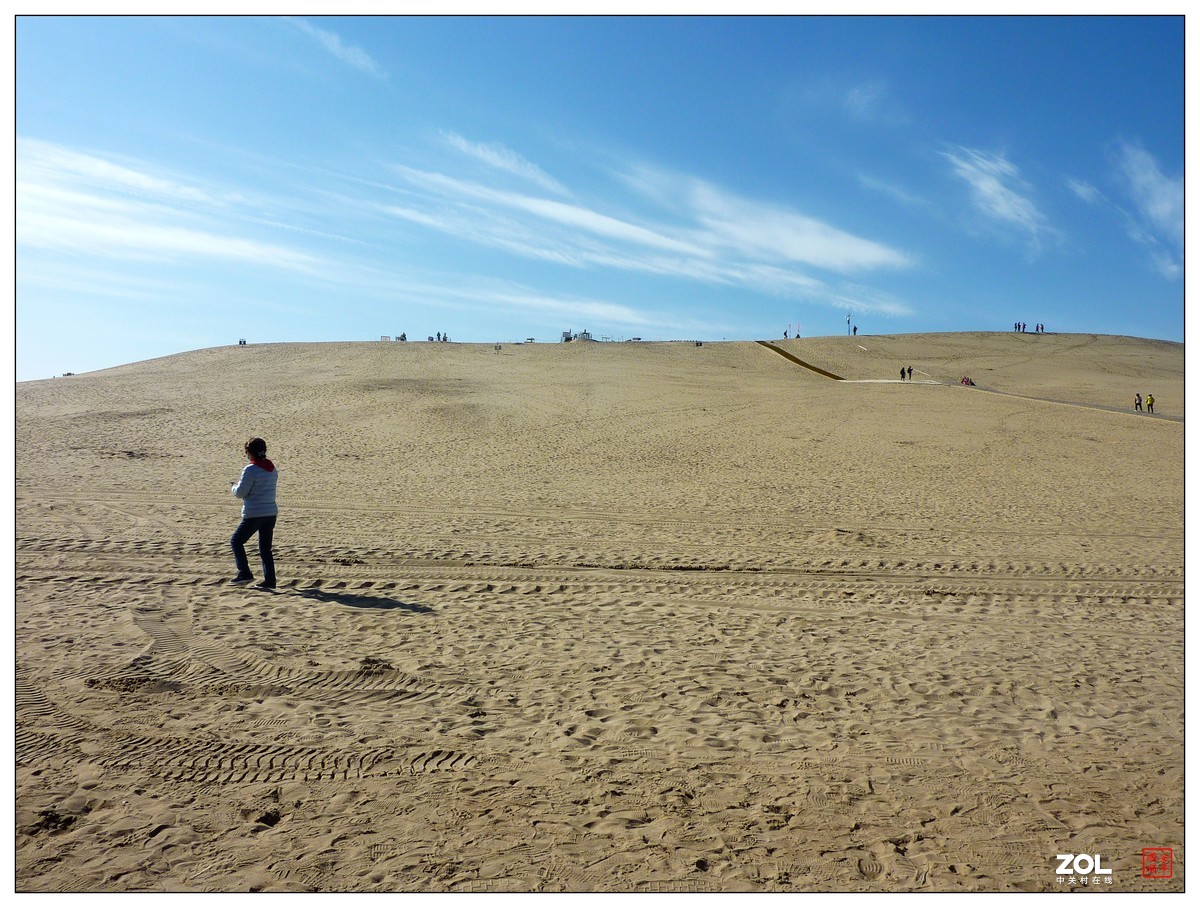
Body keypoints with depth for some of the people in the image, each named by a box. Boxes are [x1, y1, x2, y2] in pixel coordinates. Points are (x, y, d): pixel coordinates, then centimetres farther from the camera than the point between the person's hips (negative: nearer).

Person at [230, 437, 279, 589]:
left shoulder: (250, 470, -14)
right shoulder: (272, 469, 10)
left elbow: (240, 493, -11)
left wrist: (234, 487, 12)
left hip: (254, 515, -7)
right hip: (271, 513, 7)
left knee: (236, 541, 11)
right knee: (265, 548, 12)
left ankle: (245, 573, 4)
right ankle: (269, 580, 9)